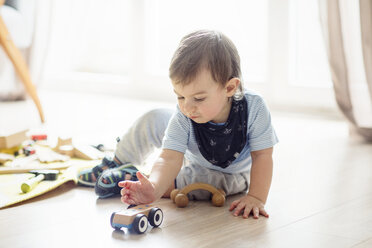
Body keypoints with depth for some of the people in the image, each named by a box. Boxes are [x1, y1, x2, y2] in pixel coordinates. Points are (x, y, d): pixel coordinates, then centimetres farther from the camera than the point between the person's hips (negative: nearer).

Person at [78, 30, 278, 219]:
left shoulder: (253, 108, -38)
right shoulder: (183, 117, -33)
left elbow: (262, 156, -31)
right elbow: (170, 158, -40)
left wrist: (256, 197, -41)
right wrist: (154, 188, -60)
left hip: (229, 175, -2)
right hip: (192, 161, 2)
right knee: (154, 119, -10)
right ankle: (118, 164, 16)